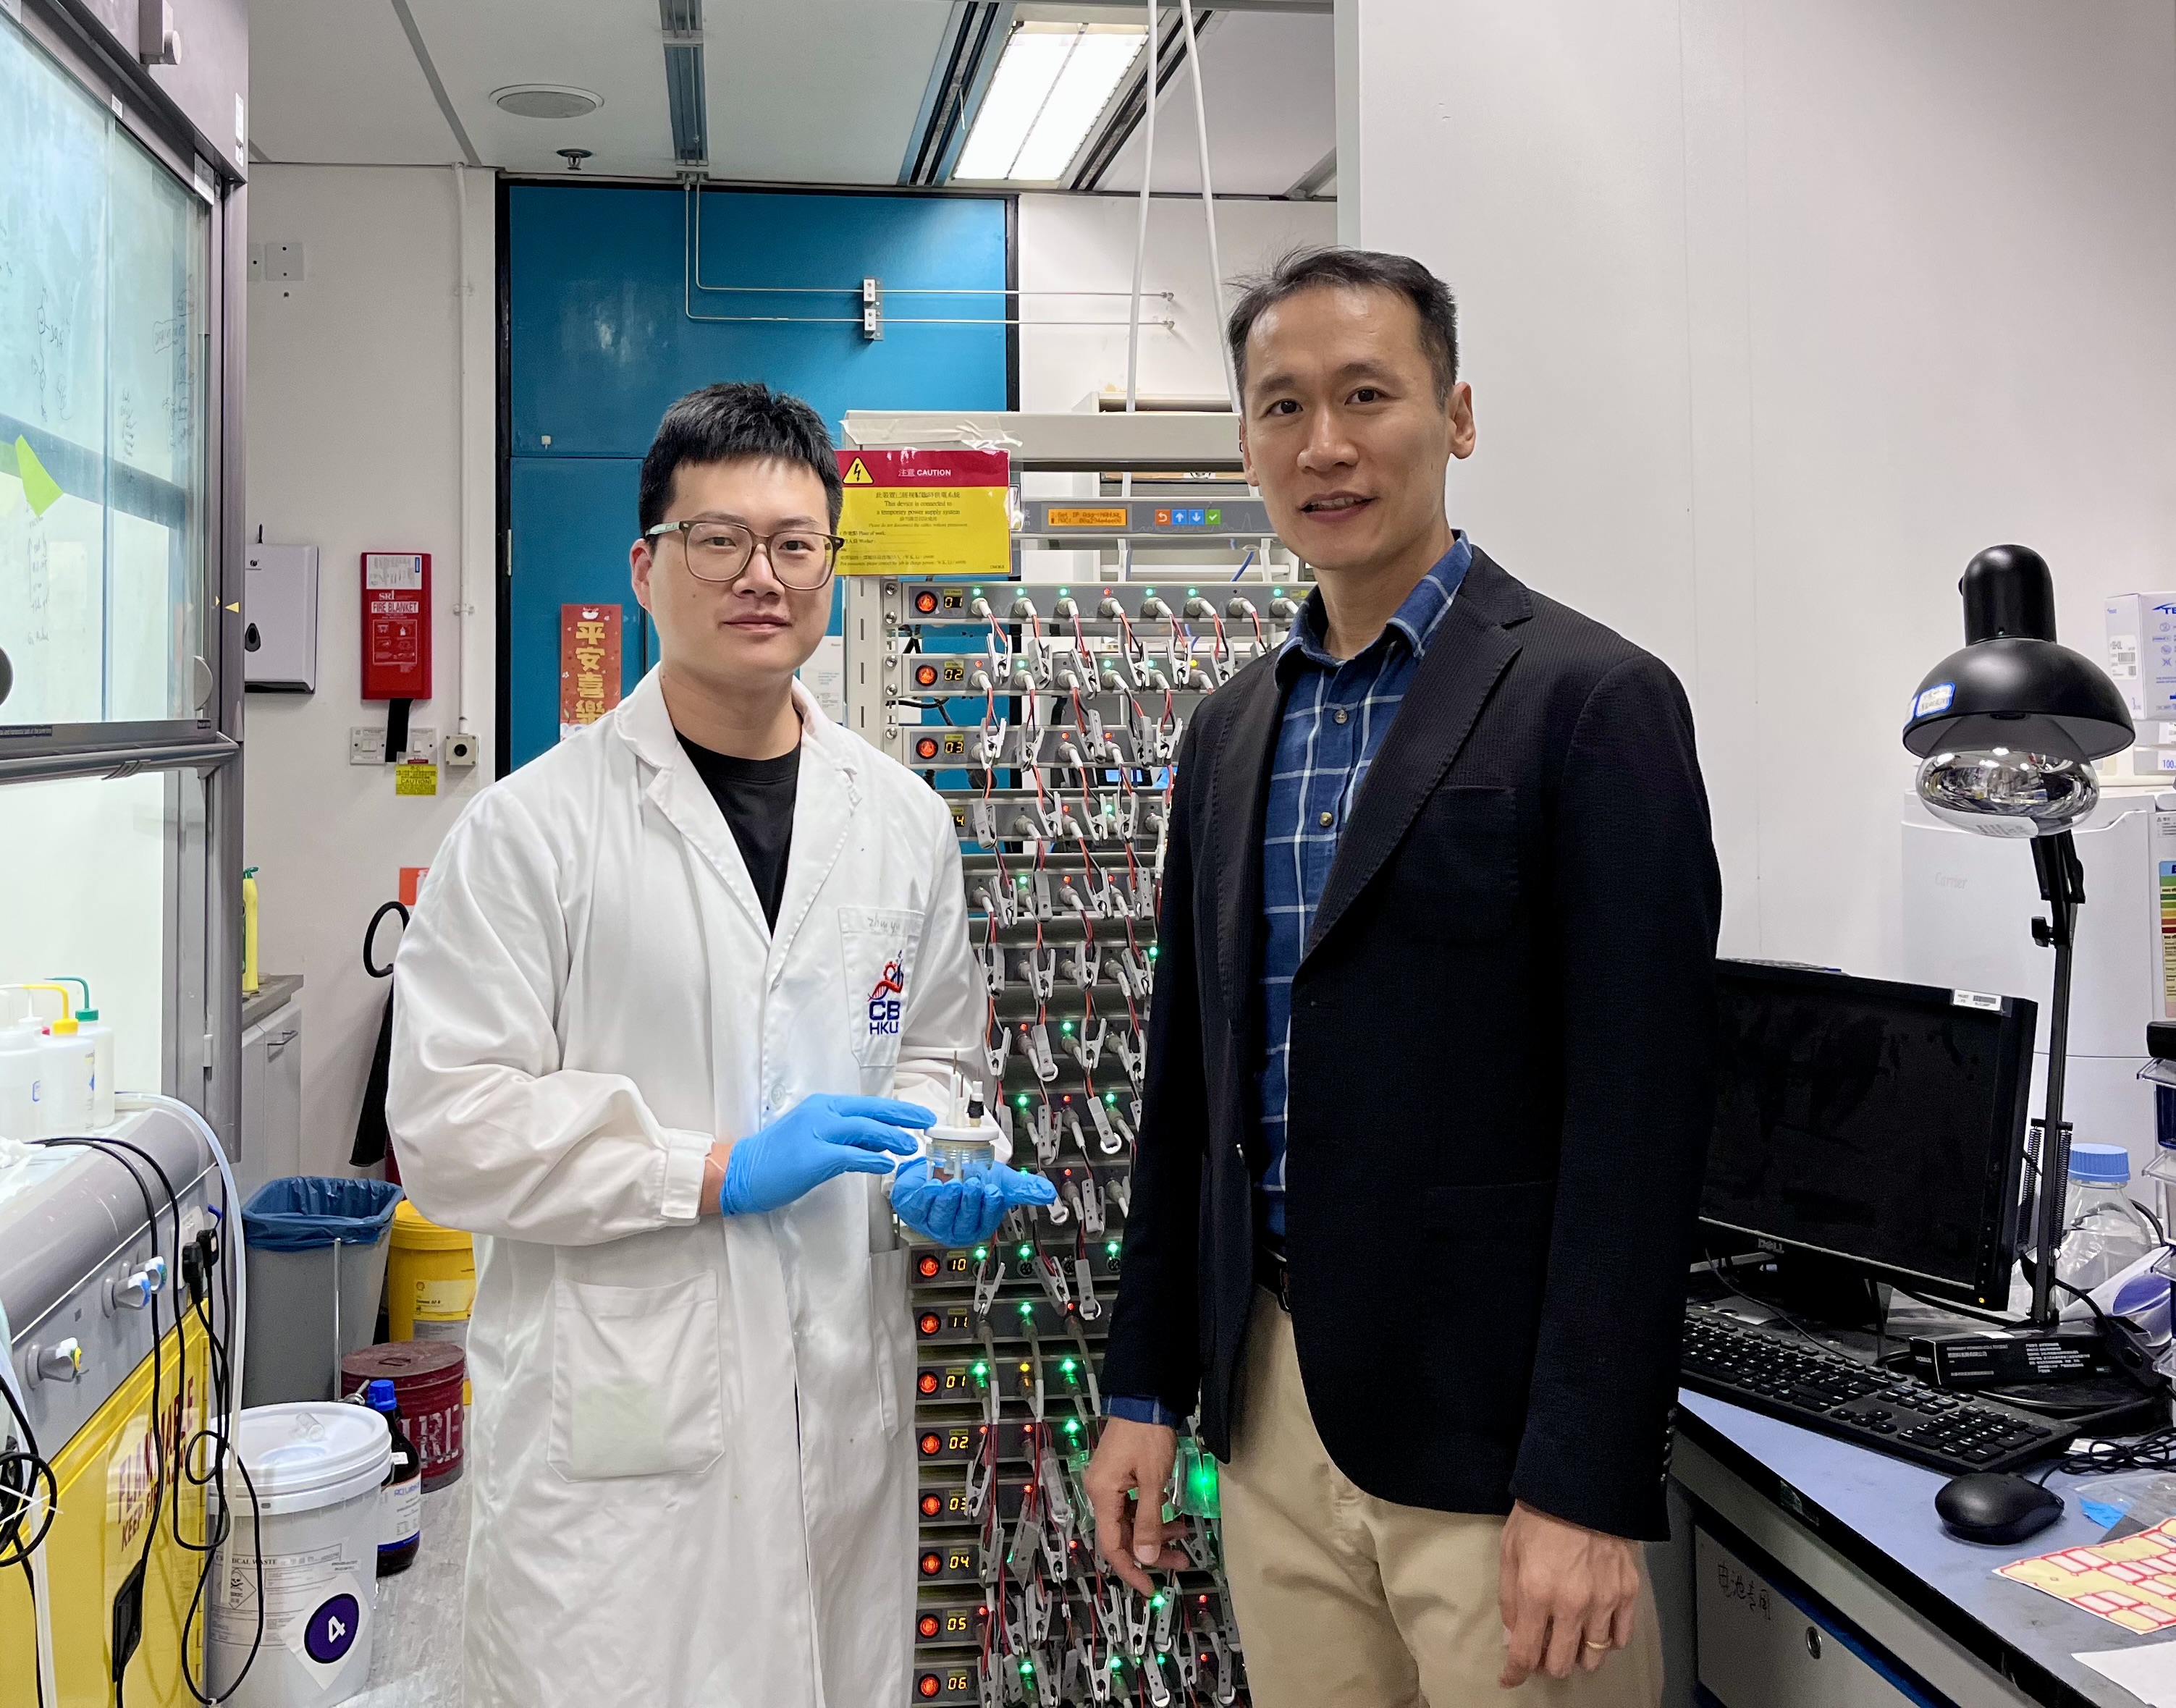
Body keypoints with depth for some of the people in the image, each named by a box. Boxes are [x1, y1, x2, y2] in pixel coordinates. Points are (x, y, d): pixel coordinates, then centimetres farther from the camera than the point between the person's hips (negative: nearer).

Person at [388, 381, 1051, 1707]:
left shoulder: (903, 818, 8)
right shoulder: (535, 826, -7)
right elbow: (449, 1126, -11)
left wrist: (937, 1165, -3)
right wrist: (717, 1170, -18)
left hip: (846, 1399, 5)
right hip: (612, 1419, -4)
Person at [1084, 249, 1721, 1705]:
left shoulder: (1595, 701, -10)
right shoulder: (1233, 727, 10)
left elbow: (1640, 1115, -15)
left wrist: (1587, 1489, -17)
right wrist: (1144, 1387, 13)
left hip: (1489, 1422, -6)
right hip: (1272, 1409, 6)